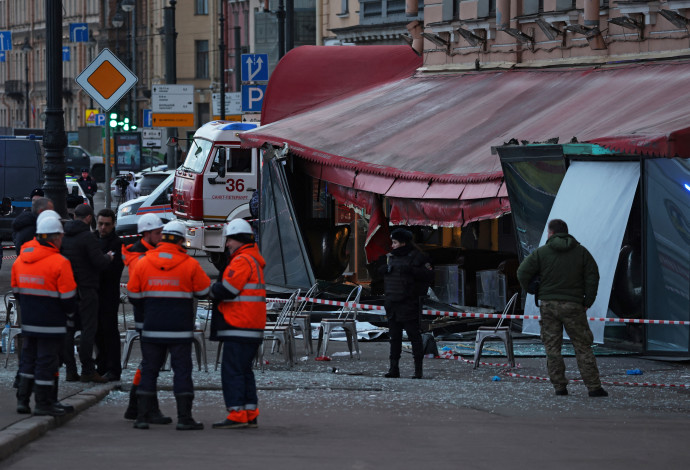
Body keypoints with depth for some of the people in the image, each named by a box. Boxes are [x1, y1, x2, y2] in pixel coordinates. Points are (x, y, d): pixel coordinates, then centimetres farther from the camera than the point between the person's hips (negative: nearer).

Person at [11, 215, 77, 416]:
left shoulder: (20, 260, 5)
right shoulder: (59, 263, -16)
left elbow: (16, 291, 13)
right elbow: (68, 296, -12)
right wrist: (70, 314, 5)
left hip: (28, 322, 6)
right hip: (51, 323, -6)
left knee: (28, 359, 16)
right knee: (47, 360, 0)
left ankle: (22, 400, 16)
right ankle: (43, 403, 4)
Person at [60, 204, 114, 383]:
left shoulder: (63, 235, 8)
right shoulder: (87, 237, -14)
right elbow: (99, 263, -18)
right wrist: (108, 257, 3)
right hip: (85, 289, -7)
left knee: (68, 329, 9)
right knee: (88, 328, -4)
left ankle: (70, 370, 9)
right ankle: (88, 370, -6)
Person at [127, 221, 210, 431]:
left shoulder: (143, 263, 0)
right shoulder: (190, 265, -7)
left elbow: (134, 295, 6)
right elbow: (203, 291, 3)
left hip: (152, 328, 2)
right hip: (180, 329, -2)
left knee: (149, 370, 9)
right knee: (182, 370, 2)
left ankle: (142, 416, 6)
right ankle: (184, 417, -1)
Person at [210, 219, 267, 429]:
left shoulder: (242, 261, -13)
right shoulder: (254, 260, 20)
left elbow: (227, 290, -17)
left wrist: (212, 288, 1)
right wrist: (218, 288, 8)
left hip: (239, 328, -10)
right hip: (252, 328, 10)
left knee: (232, 371, -9)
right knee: (244, 371, 14)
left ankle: (237, 415, -12)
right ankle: (250, 415, 14)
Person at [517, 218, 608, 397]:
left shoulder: (541, 252, 1)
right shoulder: (581, 252, 5)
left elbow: (523, 273, -2)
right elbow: (592, 277, 1)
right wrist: (588, 301, 6)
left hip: (549, 304, 0)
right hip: (573, 305, 0)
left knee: (552, 347, 7)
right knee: (583, 347, 3)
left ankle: (559, 386, 4)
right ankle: (594, 387, -1)